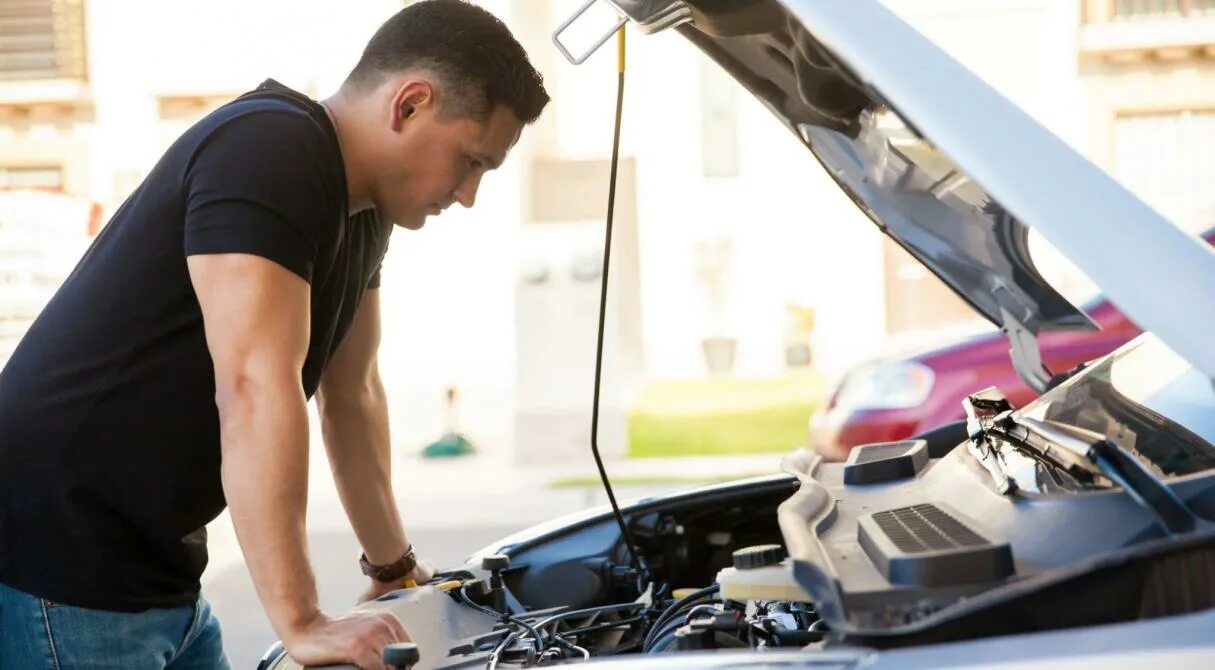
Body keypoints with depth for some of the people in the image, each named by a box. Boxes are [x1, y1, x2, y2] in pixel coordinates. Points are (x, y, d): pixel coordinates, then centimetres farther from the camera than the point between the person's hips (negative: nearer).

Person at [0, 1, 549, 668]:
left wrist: (394, 569, 22)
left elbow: (353, 394, 19)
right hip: (60, 568, -9)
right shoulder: (269, 151, -20)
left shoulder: (360, 204, 10)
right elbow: (254, 391, -27)